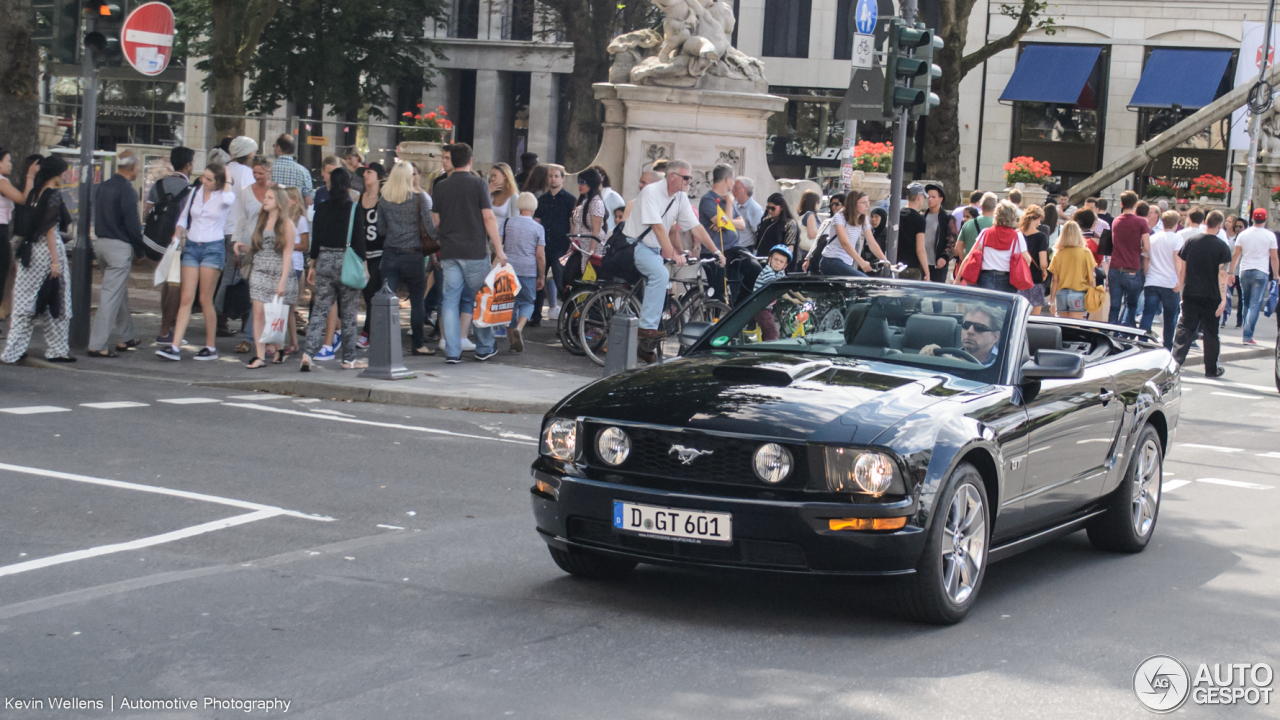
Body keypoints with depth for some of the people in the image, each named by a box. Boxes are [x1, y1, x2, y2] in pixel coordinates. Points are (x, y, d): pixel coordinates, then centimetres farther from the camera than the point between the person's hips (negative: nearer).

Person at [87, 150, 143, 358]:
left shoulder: (104, 186, 9)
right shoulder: (126, 190, -15)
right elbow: (131, 224, -16)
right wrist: (140, 249, -2)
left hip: (101, 242, 9)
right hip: (119, 246, -9)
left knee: (120, 292, 21)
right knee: (111, 295, -6)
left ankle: (127, 337, 31)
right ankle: (97, 345, -8)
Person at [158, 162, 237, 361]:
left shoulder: (223, 196, -5)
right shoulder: (195, 192, 9)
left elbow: (228, 200, -31)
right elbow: (184, 216, 20)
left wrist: (228, 179, -15)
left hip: (213, 248, -4)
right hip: (191, 247, 4)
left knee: (205, 300, -2)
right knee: (186, 299, -1)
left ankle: (211, 347, 10)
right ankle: (175, 347, -7)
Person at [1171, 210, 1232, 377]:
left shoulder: (1191, 242, 2)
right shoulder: (1221, 246, -7)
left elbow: (1182, 269, 6)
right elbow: (1222, 274, -11)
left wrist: (1181, 289, 16)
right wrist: (1223, 298, -10)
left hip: (1190, 294, 2)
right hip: (1211, 295, -2)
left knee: (1184, 328, 6)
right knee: (1210, 332, 9)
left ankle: (1175, 362, -8)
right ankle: (1211, 369, 18)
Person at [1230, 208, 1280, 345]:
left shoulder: (1243, 234, 3)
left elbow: (1235, 254, 6)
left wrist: (1231, 272, 13)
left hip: (1244, 272, 3)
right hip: (1261, 273, -3)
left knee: (1246, 304, 16)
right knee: (1255, 305, -4)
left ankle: (1247, 333, 19)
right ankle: (1248, 336, -11)